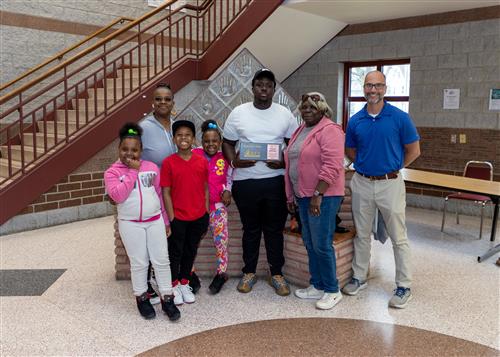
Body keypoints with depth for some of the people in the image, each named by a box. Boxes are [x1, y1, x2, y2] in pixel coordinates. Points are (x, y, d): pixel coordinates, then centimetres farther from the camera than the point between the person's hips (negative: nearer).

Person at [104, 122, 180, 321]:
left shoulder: (151, 167, 4)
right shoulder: (112, 172, -5)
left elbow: (159, 194, 9)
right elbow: (118, 196, -22)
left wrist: (165, 221, 10)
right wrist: (132, 171, -18)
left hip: (155, 221, 3)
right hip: (131, 224, -2)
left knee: (162, 261, 6)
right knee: (139, 263, 7)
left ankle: (167, 298, 18)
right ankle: (141, 298, 26)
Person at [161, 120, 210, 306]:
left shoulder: (202, 162, 0)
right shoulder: (168, 162, -8)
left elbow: (205, 189, 6)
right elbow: (166, 193, -7)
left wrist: (206, 215, 4)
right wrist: (171, 218, -10)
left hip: (198, 217, 3)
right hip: (178, 218, -3)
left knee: (190, 252, 16)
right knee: (175, 252, 11)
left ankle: (184, 283, 33)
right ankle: (174, 286, 29)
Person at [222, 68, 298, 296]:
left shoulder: (285, 114, 4)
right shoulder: (238, 113, 3)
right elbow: (227, 143, 8)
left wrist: (285, 162, -10)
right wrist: (234, 161, -11)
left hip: (275, 180, 0)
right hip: (245, 181, 0)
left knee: (275, 230, 9)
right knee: (251, 229, 12)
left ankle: (276, 273, 23)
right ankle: (249, 272, 27)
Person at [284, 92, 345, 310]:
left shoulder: (329, 130, -11)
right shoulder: (299, 131, 16)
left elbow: (332, 166, -20)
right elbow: (291, 163, 19)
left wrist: (317, 195, -22)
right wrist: (291, 195, 17)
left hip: (323, 196, -9)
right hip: (303, 196, 9)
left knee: (322, 244, -3)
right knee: (310, 243, 14)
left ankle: (332, 290, 12)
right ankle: (317, 286, 27)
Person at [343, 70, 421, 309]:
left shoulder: (400, 117, -8)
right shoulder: (355, 121, 2)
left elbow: (414, 151, -1)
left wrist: (392, 168, 4)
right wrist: (366, 166, 7)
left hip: (390, 184, -3)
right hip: (362, 183, 3)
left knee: (399, 238, 5)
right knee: (362, 234, 15)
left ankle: (404, 286, 18)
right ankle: (359, 277, 30)